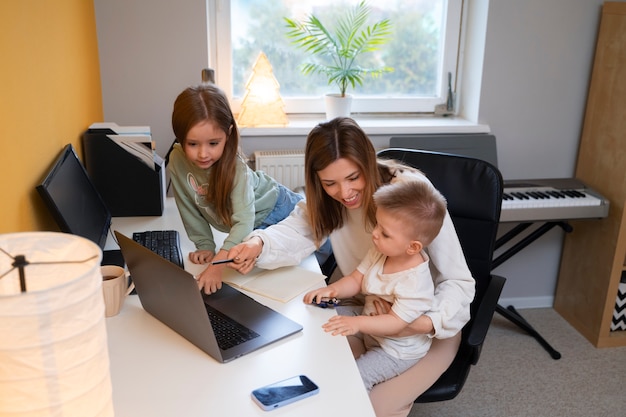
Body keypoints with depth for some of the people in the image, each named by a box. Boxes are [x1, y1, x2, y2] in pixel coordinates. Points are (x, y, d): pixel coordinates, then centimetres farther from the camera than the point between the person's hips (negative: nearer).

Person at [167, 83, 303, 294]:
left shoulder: (235, 166, -37)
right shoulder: (177, 161, -26)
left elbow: (243, 221, -45)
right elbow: (189, 209, -11)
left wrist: (218, 265, -55)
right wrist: (205, 246, -11)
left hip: (276, 212, -4)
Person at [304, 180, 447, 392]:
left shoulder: (415, 281, -33)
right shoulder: (380, 253, -11)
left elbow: (395, 323, -31)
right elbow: (356, 279, -4)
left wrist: (358, 323, -40)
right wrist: (332, 290, -23)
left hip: (398, 349, -7)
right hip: (369, 329, 8)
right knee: (327, 335, 3)